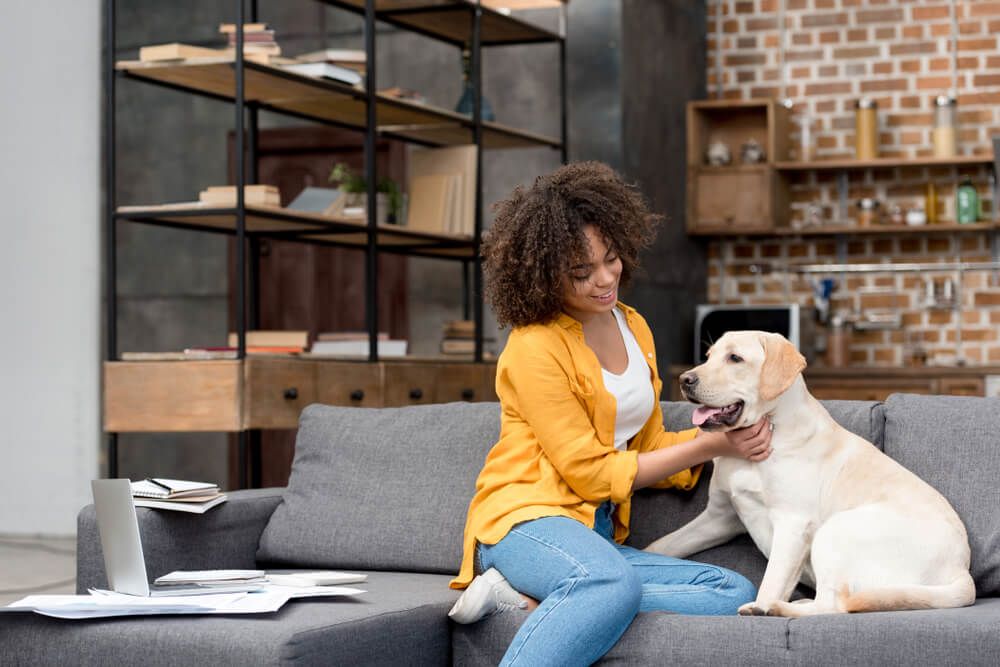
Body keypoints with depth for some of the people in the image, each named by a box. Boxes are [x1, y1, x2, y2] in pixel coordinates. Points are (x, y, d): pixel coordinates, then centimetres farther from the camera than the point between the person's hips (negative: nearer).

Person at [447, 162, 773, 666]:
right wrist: (710, 446, -7)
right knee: (612, 584, -40)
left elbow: (646, 448, 18)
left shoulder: (633, 329, 15)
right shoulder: (533, 348, -9)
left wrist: (729, 435, -1)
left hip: (598, 538, 9)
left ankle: (528, 596, -20)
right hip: (527, 518, -8)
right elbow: (592, 473, -9)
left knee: (735, 593, -16)